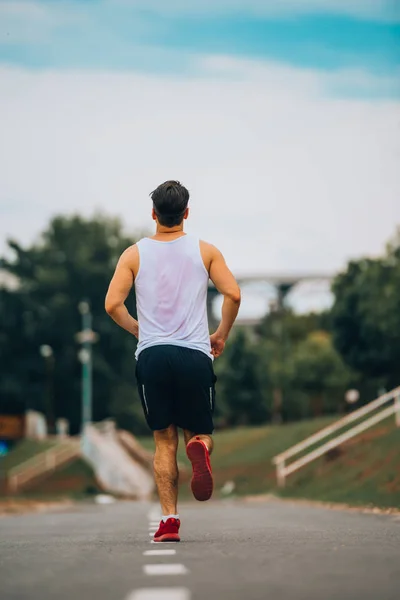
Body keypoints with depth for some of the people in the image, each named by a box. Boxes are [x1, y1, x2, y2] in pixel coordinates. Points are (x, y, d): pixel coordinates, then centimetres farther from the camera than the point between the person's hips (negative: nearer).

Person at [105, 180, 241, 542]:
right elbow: (233, 294, -4)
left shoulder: (135, 254, 6)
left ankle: (169, 519, -2)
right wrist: (221, 335, 11)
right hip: (195, 355, 0)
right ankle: (200, 448, -27)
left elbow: (113, 304, -3)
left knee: (164, 441, 9)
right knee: (199, 432, 12)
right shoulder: (204, 251, 6)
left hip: (152, 355, 1)